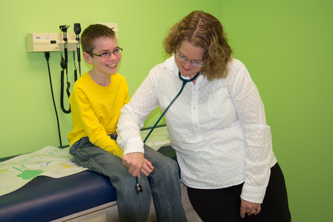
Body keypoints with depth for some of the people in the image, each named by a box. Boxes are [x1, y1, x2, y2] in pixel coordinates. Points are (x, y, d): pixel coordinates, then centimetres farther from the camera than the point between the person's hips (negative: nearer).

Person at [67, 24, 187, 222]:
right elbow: (96, 135, -19)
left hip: (117, 138, 6)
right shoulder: (81, 89, -16)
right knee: (132, 179, -33)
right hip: (88, 145, -5)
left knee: (168, 167, -17)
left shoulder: (121, 81, 2)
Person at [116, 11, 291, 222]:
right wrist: (133, 146, -24)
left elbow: (257, 129, -11)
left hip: (256, 173, -1)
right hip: (203, 184, 1)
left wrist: (253, 191, -10)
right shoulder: (161, 75, -6)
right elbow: (131, 112, 0)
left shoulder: (233, 71, -14)